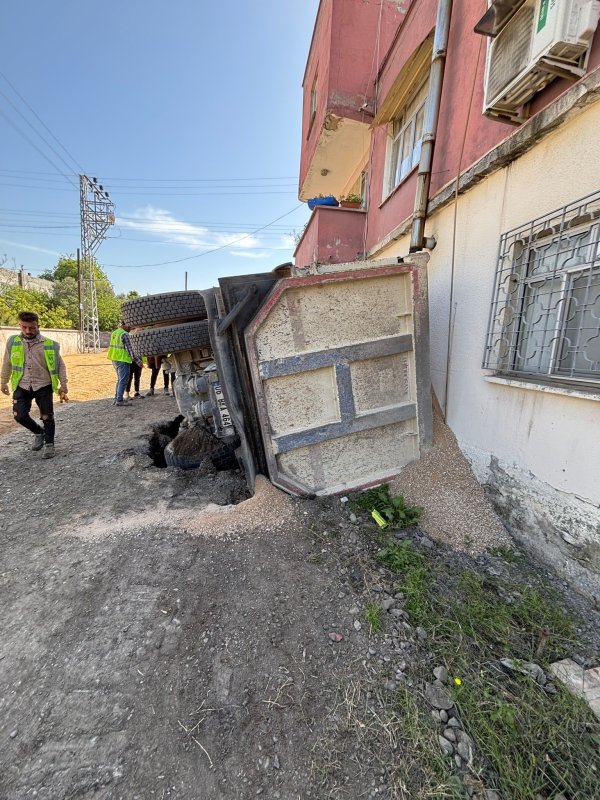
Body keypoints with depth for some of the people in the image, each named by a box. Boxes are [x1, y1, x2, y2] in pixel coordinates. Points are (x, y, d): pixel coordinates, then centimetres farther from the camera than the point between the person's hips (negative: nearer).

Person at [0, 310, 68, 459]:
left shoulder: (49, 344, -7)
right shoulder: (13, 342, 1)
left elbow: (60, 365, 0)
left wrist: (63, 385, -2)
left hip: (43, 386, -2)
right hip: (22, 386, 3)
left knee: (47, 417, 3)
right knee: (20, 415, -2)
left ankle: (49, 444, 19)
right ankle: (39, 432, 27)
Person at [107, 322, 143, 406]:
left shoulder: (114, 333, 15)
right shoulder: (125, 334, -13)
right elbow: (130, 350, -16)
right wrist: (137, 361, -15)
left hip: (115, 359, 9)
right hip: (122, 360, -9)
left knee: (120, 380, 18)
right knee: (123, 380, -4)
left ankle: (116, 399, 21)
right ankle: (119, 400, -3)